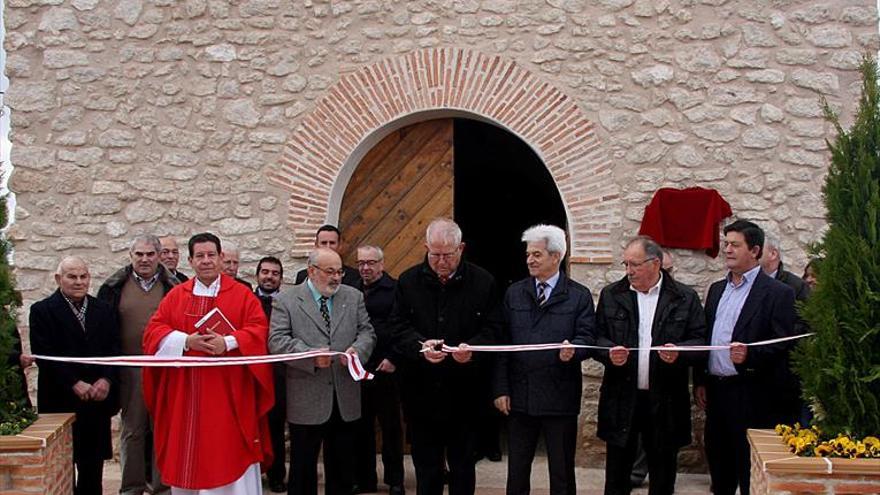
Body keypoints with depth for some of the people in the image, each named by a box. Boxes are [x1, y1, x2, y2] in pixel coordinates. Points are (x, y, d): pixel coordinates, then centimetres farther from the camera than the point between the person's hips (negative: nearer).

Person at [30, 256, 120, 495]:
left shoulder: (103, 310, 12)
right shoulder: (42, 310, -1)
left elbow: (114, 349, 7)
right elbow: (44, 355, -9)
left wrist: (106, 380, -9)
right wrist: (75, 384, -15)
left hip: (98, 398, 4)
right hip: (61, 400, -3)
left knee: (93, 465, 6)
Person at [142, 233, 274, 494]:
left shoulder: (241, 294, 3)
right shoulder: (176, 295, 9)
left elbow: (258, 330, -5)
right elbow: (154, 330, 3)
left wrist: (228, 342, -21)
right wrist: (185, 341, -14)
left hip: (228, 392, -2)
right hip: (186, 393, 2)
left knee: (228, 454, -1)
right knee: (187, 454, 6)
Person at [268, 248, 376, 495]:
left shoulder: (354, 297, 11)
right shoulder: (285, 301, -2)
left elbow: (366, 332, 8)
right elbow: (277, 341, -10)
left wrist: (357, 349, -14)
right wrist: (311, 356, -22)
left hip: (345, 400, 4)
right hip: (306, 400, -4)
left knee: (343, 466, 12)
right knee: (303, 466, 5)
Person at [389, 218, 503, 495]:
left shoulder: (483, 282, -1)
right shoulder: (409, 282, 3)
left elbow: (492, 329, -2)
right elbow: (399, 327, 0)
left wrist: (473, 349, -22)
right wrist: (420, 346, -19)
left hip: (463, 392, -1)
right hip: (421, 391, 1)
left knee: (463, 466, 9)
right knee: (426, 466, 10)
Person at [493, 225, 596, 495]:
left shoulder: (579, 296, 1)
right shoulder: (514, 294, 8)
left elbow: (587, 337, -4)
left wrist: (573, 350, -28)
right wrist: (501, 389, -1)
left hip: (560, 398, -2)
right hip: (519, 396, 2)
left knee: (562, 472, 7)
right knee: (517, 471, 10)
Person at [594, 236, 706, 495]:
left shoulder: (685, 298, 0)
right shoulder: (611, 295, 5)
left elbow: (701, 342, -1)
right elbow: (597, 337, 5)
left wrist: (679, 352, -21)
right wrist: (609, 352, -17)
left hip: (665, 401, -1)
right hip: (622, 398, 1)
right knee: (617, 474, 8)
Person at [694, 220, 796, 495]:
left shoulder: (777, 293, -7)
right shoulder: (717, 289, 14)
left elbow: (783, 346, -12)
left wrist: (749, 355, -27)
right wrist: (700, 381, 12)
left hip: (749, 395, -6)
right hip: (715, 391, 6)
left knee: (749, 471, 0)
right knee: (718, 463, 14)